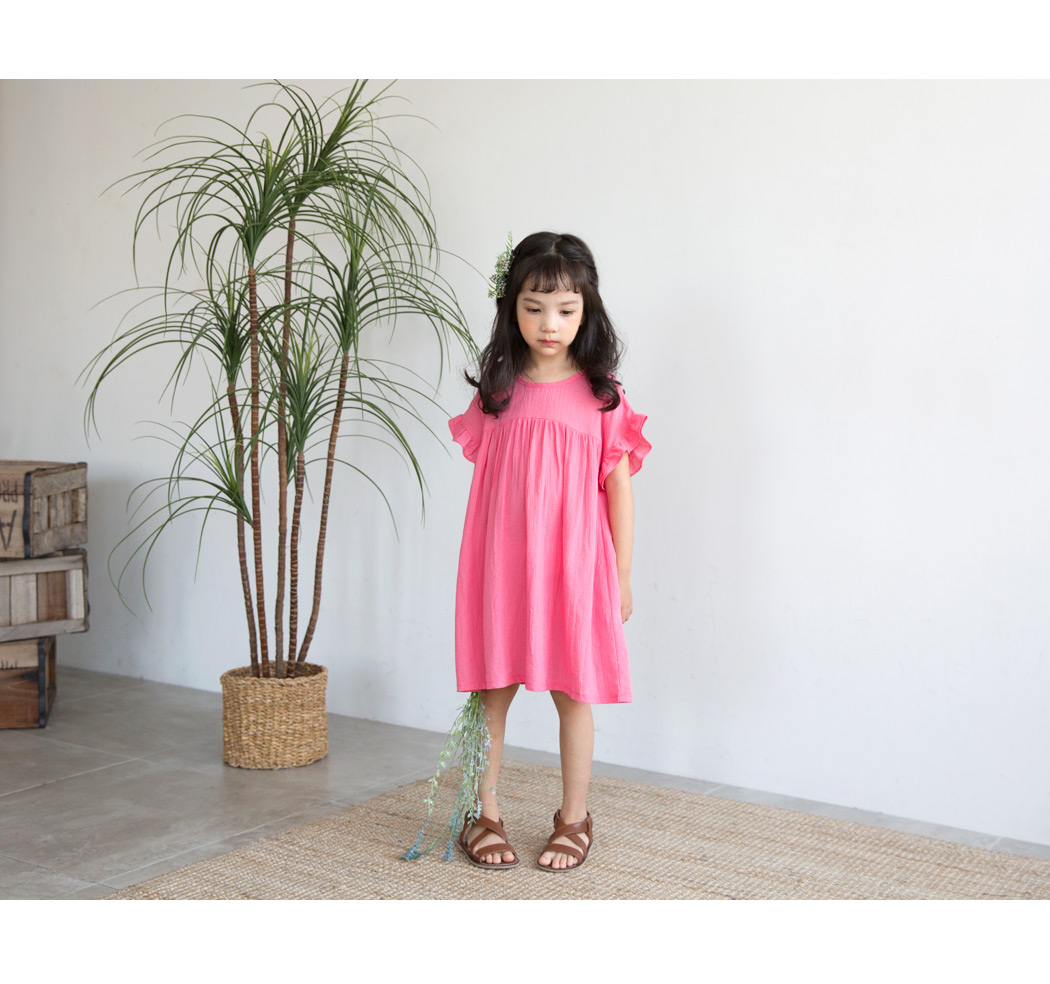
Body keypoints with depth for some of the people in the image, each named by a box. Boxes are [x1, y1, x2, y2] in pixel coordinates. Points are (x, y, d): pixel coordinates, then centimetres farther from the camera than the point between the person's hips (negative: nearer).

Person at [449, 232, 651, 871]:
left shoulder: (602, 397, -2)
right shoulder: (495, 394, 4)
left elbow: (619, 488, 1)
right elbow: (482, 481, 9)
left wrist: (621, 574, 1)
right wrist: (477, 567, 9)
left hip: (572, 562, -1)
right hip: (500, 561, 2)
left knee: (573, 691, 8)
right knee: (494, 691, 7)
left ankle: (574, 819, 23)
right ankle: (485, 815, 22)